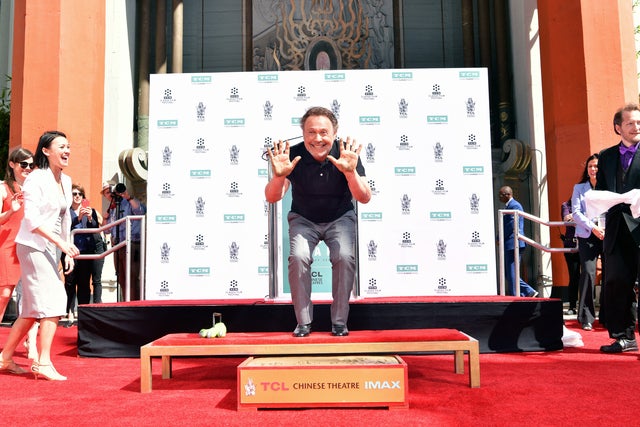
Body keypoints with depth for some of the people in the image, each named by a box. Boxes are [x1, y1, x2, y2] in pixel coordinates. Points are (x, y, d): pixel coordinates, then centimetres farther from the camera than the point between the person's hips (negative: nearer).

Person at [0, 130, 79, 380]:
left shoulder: (65, 181, 13)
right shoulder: (36, 179, -11)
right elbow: (32, 219, -18)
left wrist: (68, 252, 14)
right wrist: (61, 242, -24)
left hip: (51, 248, 8)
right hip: (33, 246, -8)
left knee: (34, 309, 12)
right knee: (53, 301, -13)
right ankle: (43, 363, -8)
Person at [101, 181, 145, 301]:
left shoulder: (128, 203, -2)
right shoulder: (111, 210, 21)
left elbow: (141, 211, -22)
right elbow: (108, 230, 26)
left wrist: (128, 196, -25)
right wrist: (105, 218, 10)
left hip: (131, 245, -8)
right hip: (117, 248, 8)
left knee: (132, 279, -13)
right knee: (122, 281, 12)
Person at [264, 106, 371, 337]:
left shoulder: (347, 154, -19)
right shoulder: (293, 155, -19)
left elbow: (364, 198, -25)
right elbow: (272, 198, -21)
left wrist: (351, 172, -44)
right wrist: (279, 176, -42)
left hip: (340, 218, 0)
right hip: (303, 220, 0)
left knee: (345, 257, -25)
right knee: (298, 257, -25)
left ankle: (339, 321, -7)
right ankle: (303, 322, -8)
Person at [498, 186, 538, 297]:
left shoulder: (514, 205, -12)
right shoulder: (509, 205, 19)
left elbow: (512, 225, -19)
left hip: (513, 244, -10)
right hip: (509, 245, 10)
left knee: (512, 273, -6)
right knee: (509, 273, 12)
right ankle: (529, 292, 14)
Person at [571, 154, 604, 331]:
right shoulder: (579, 188, 13)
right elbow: (576, 212, 4)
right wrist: (593, 227, -9)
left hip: (608, 235, 1)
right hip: (587, 235, -1)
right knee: (588, 273, -10)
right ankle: (586, 318, -6)